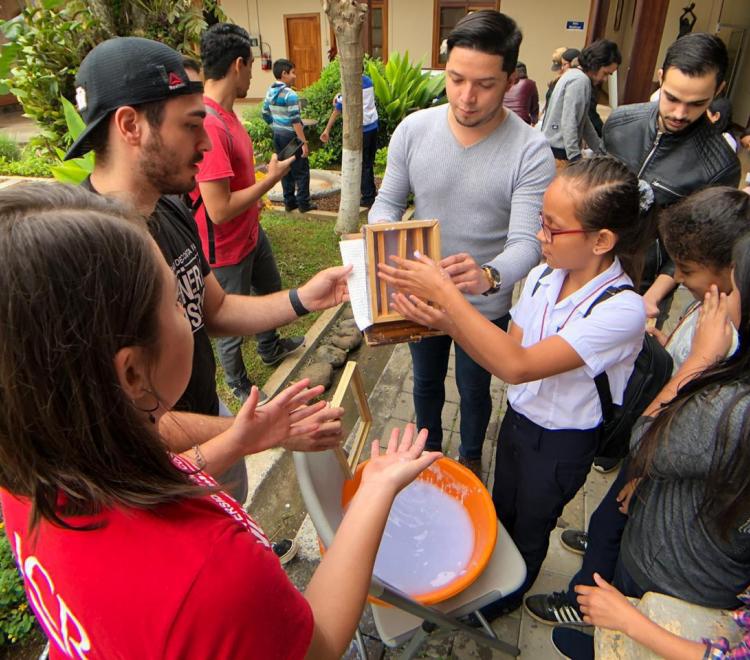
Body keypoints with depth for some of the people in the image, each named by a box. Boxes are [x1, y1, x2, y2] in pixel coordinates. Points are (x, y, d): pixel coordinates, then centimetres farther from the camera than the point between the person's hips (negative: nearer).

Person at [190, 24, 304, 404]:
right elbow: (219, 210, -31)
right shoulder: (208, 125, -30)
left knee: (271, 292, 29)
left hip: (251, 232, 10)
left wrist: (254, 199, 19)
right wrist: (271, 178, -21)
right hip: (226, 249, -10)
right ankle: (239, 386, 36)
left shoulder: (224, 113, 0)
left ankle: (271, 348, 55)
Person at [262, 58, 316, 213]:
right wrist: (304, 142, -20)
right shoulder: (290, 94, -18)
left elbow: (265, 115, 13)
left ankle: (289, 202, 18)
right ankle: (303, 203, 7)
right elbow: (295, 121, -22)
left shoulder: (270, 92, 5)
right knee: (301, 171, 3)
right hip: (291, 136, -7)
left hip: (278, 135, 8)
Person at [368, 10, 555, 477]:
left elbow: (527, 242, -27)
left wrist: (490, 276, -49)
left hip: (485, 306, -2)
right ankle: (429, 448, 56)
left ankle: (471, 456, 54)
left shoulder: (531, 151, -21)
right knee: (426, 381, 26)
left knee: (474, 391, 22)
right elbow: (388, 201, -4)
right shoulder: (413, 129, -13)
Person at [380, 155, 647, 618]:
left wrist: (446, 293, -39)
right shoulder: (543, 277, -13)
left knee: (529, 528, 23)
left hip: (561, 442, -5)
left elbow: (516, 365, -39)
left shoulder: (621, 309, -31)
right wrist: (446, 322, -24)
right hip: (518, 418, 5)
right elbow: (506, 352, -8)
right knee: (500, 510, 29)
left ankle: (508, 595, 54)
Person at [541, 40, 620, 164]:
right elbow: (569, 123, -22)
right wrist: (576, 158, -27)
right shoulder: (580, 81, -14)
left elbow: (583, 120, 21)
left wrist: (601, 150, 21)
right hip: (559, 151, -10)